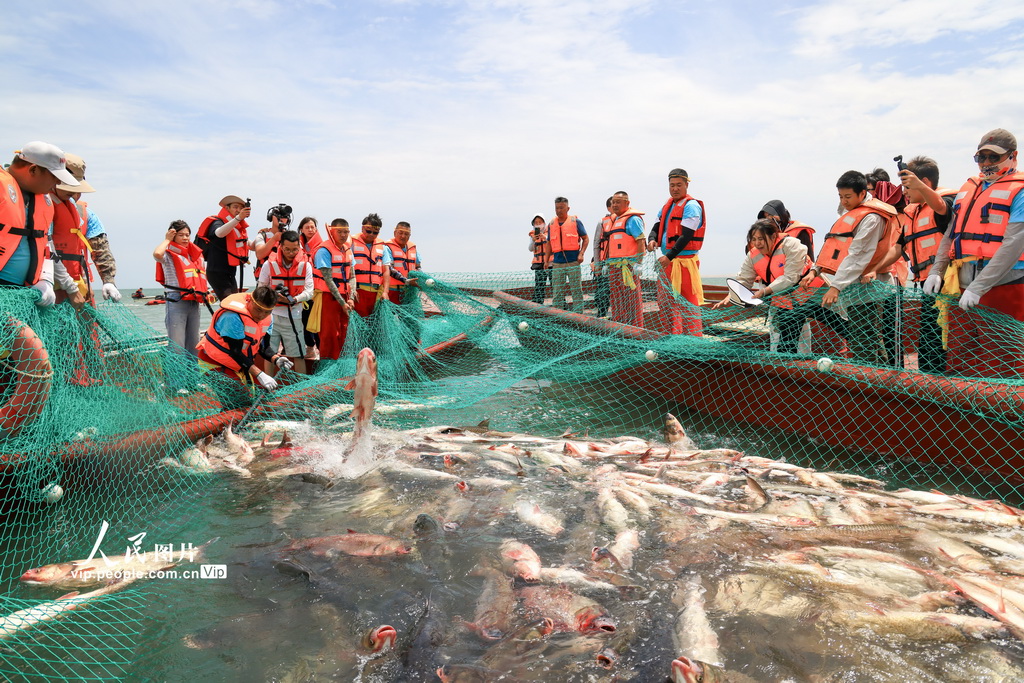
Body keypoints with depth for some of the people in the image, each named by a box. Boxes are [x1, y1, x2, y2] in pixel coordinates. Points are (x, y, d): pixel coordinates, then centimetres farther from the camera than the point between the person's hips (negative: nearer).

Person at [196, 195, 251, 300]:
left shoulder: (238, 226, 11)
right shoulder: (217, 223, -13)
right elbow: (219, 233, -40)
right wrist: (238, 218, -51)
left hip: (231, 273, 9)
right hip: (217, 273, -9)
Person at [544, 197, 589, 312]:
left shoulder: (575, 222, 3)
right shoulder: (551, 224, 12)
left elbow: (586, 239, 6)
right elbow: (549, 243, 18)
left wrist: (581, 254, -7)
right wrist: (546, 260, 11)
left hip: (573, 261, -3)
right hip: (557, 263, 3)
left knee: (576, 290, 1)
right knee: (556, 292, 5)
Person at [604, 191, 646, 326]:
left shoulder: (632, 219, -6)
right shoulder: (614, 220, 21)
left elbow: (641, 240, -14)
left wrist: (638, 263, -22)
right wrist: (607, 264, 22)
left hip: (628, 266, -9)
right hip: (614, 267, 9)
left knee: (631, 299, -7)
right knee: (616, 300, 13)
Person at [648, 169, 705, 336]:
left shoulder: (691, 206, -9)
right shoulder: (668, 205, 16)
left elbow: (686, 236, -18)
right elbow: (657, 227, 17)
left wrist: (669, 256, -25)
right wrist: (652, 240, -7)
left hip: (684, 261, -9)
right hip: (667, 261, 9)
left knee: (687, 303, -8)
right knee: (665, 302, 13)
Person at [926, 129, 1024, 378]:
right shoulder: (967, 189, 17)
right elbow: (950, 236, 19)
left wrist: (978, 287, -21)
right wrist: (937, 271, 3)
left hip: (1001, 290, -6)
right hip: (961, 291, 6)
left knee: (999, 367, -2)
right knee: (958, 364, 13)